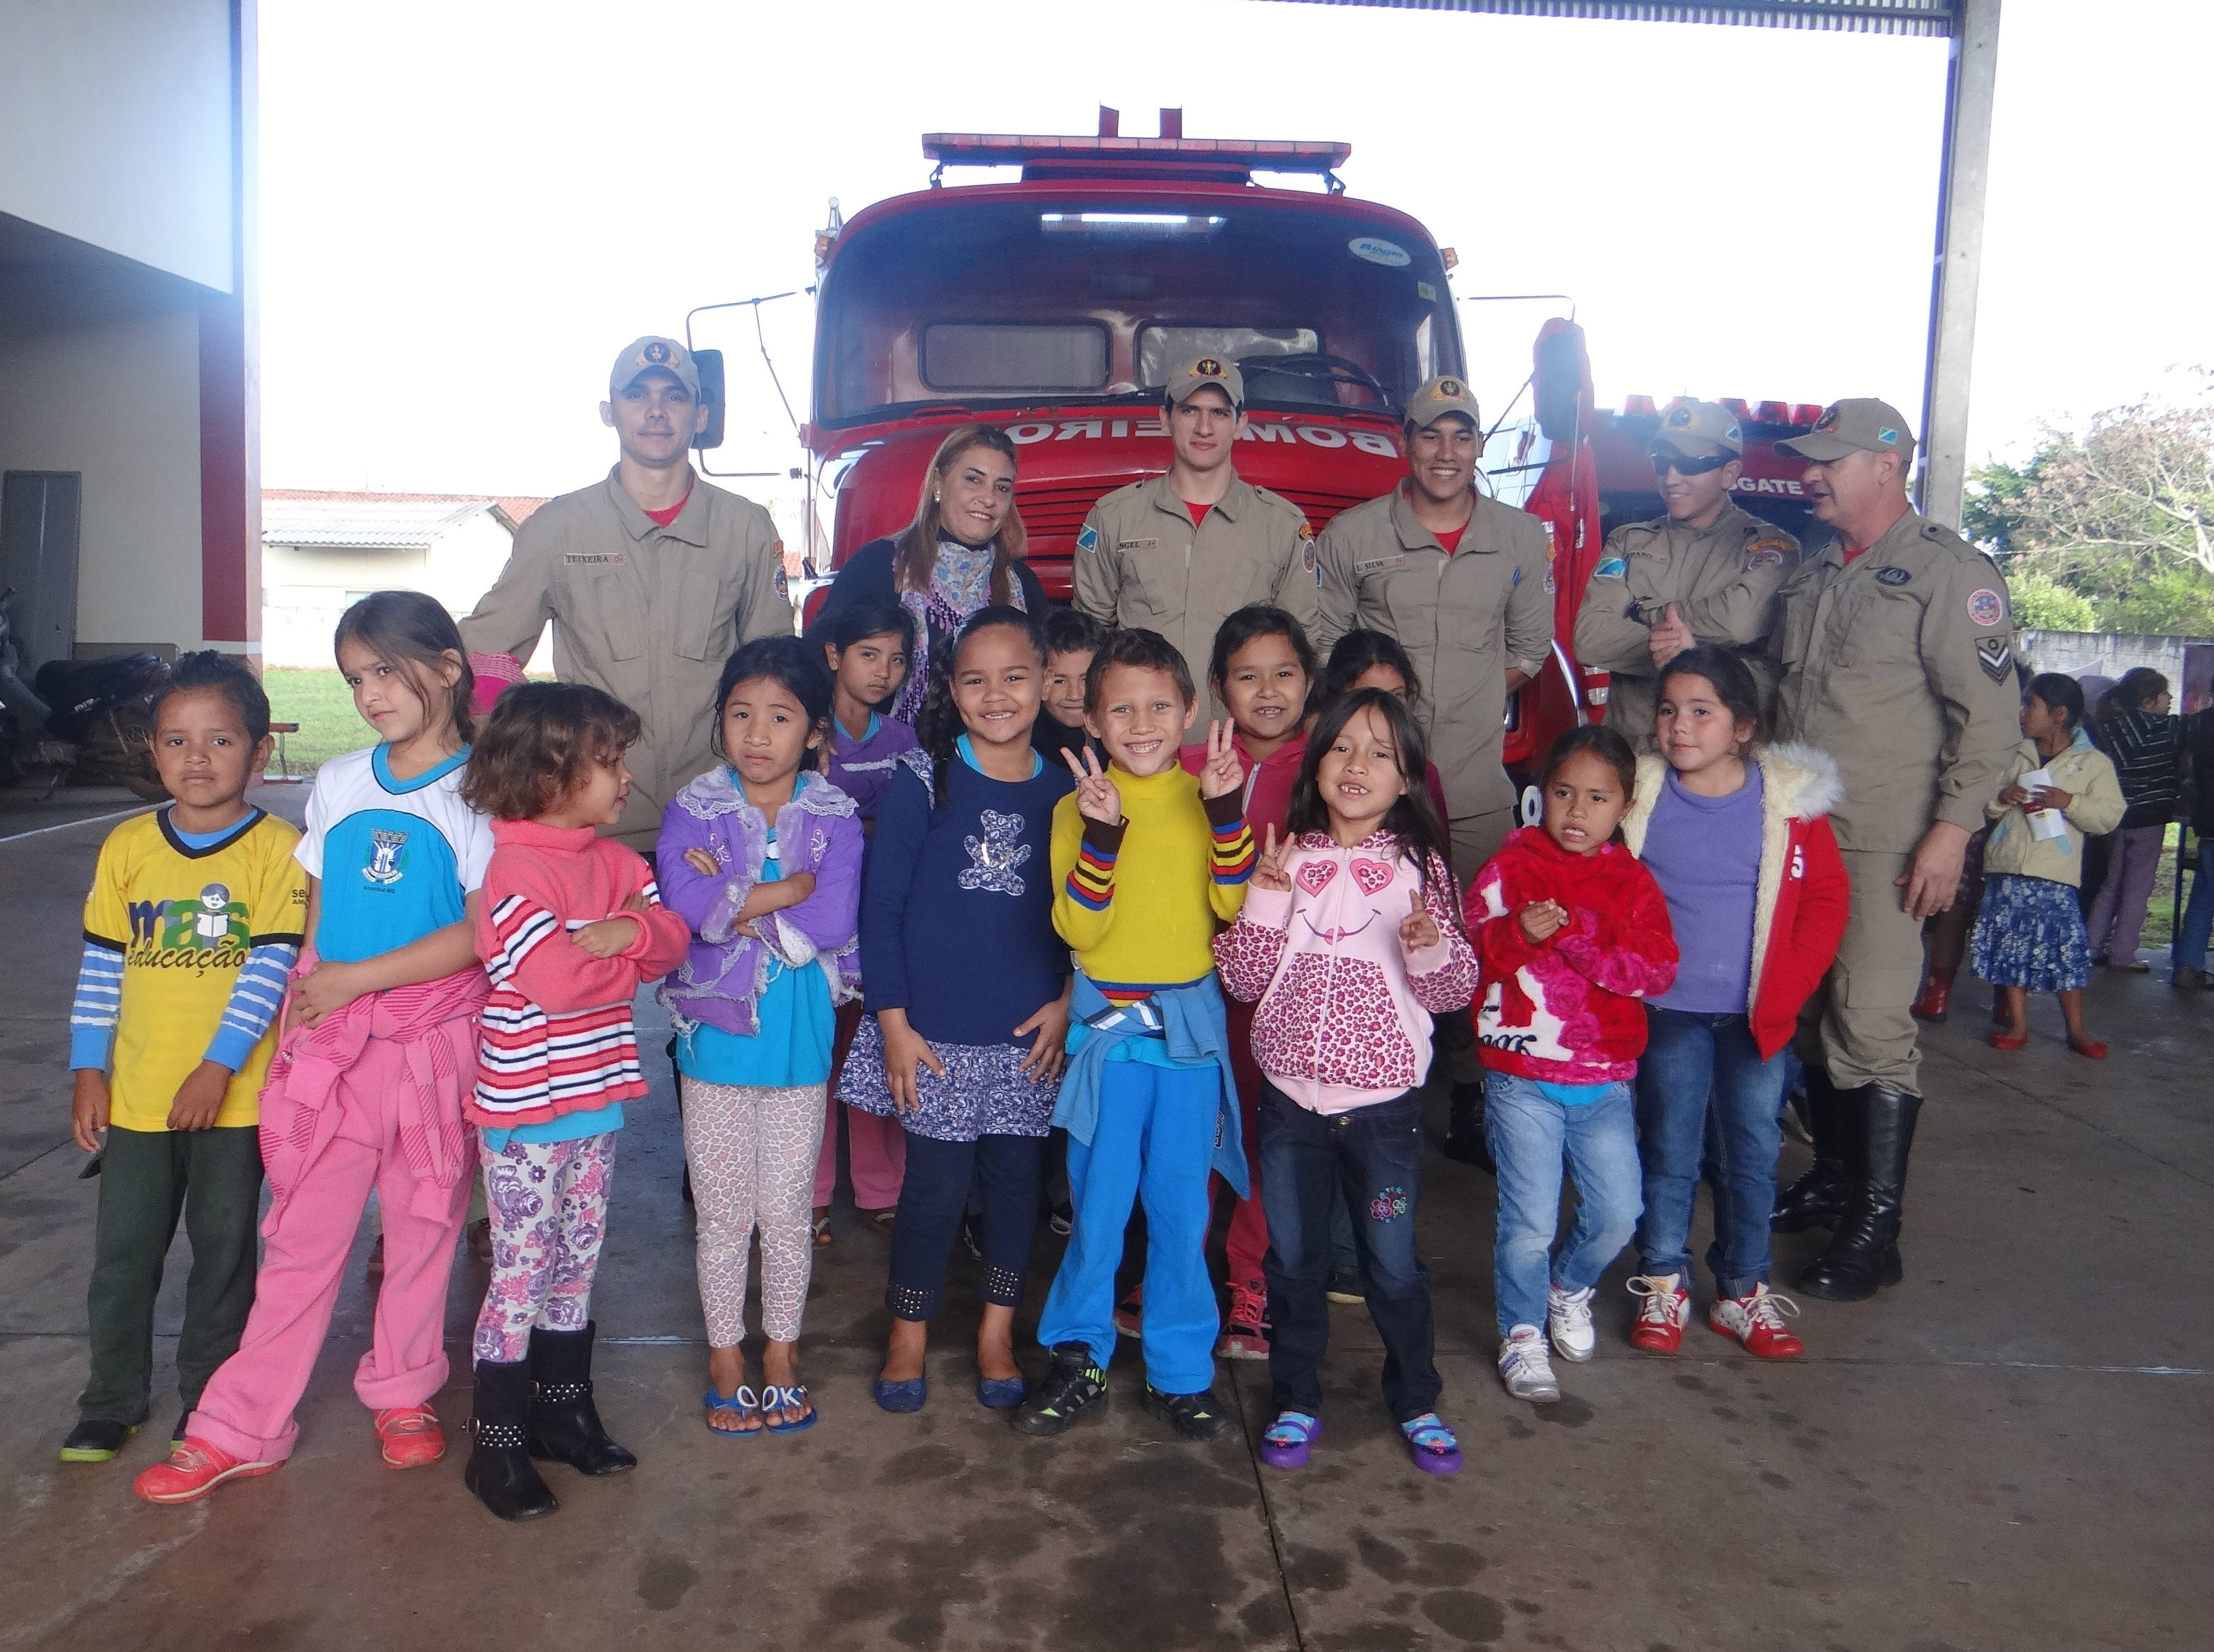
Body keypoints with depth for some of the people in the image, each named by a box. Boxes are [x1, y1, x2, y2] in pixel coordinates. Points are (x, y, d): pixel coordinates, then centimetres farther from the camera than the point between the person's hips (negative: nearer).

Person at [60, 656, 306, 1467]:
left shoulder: (276, 848, -9)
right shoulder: (127, 846, 2)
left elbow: (271, 966, -13)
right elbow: (101, 965, 6)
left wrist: (219, 1066, -18)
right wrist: (88, 1072, 4)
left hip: (233, 1096, -3)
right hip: (134, 1094, 3)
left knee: (224, 1252, 10)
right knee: (122, 1253, 11)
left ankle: (209, 1400, 26)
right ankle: (112, 1401, 28)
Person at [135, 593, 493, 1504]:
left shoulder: (479, 792, -6)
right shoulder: (337, 785, 10)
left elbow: (482, 932, -14)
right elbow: (318, 911, 16)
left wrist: (355, 979, -14)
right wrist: (306, 1000, 7)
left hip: (436, 1042, -3)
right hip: (332, 1043, 4)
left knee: (424, 1226, 11)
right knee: (300, 1237, 8)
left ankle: (403, 1394, 29)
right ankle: (241, 1429, 18)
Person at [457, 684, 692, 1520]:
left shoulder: (615, 860, 7)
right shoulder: (515, 869, -18)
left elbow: (674, 938, 0)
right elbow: (556, 980, -27)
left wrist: (630, 931, -21)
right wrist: (631, 959, -11)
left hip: (596, 1096, 7)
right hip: (524, 1108, -7)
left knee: (576, 1264, 18)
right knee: (521, 1277, 3)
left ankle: (564, 1411, 33)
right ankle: (498, 1448, 17)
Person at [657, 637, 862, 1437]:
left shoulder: (833, 815, -5)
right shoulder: (693, 808, -5)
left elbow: (834, 923, -18)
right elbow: (681, 902, -22)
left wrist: (733, 902, -17)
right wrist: (793, 889, -18)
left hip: (800, 1040, 0)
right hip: (716, 1034, 0)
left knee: (786, 1214, 12)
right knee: (722, 1215, 12)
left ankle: (782, 1349, 31)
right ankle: (725, 1353, 30)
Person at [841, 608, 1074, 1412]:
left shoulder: (1065, 790, 1)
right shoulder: (923, 780, -6)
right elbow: (880, 907, -5)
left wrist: (1068, 1002, -5)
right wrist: (892, 1022, -8)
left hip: (1030, 1036, 2)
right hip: (934, 1034, -2)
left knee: (1015, 1177, 13)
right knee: (936, 1183, 5)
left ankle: (997, 1333, 32)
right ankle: (909, 1335, 28)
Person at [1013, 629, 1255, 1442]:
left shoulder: (1206, 797, 3)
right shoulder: (1079, 807, -1)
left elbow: (1237, 906, -9)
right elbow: (1078, 928, -11)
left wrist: (1226, 814, -19)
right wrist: (1102, 834, -22)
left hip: (1193, 1025, 1)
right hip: (1108, 1025, -1)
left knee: (1181, 1208, 9)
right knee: (1099, 1204, 6)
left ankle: (1181, 1372, 24)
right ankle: (1080, 1362, 24)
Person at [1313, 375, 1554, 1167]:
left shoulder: (1524, 539, 8)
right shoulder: (1351, 536, 3)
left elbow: (1529, 650, 16)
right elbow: (1321, 648, 6)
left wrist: (1473, 704, 5)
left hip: (1476, 783, 2)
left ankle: (1472, 1105, 16)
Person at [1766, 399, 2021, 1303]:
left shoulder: (1950, 572, -7)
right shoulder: (1810, 573, 15)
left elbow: (1989, 713, -11)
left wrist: (1951, 829, -15)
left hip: (1885, 845, -7)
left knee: (1872, 1021, -8)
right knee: (1811, 1012, 13)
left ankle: (1874, 1226, 1)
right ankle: (1833, 1176, 28)